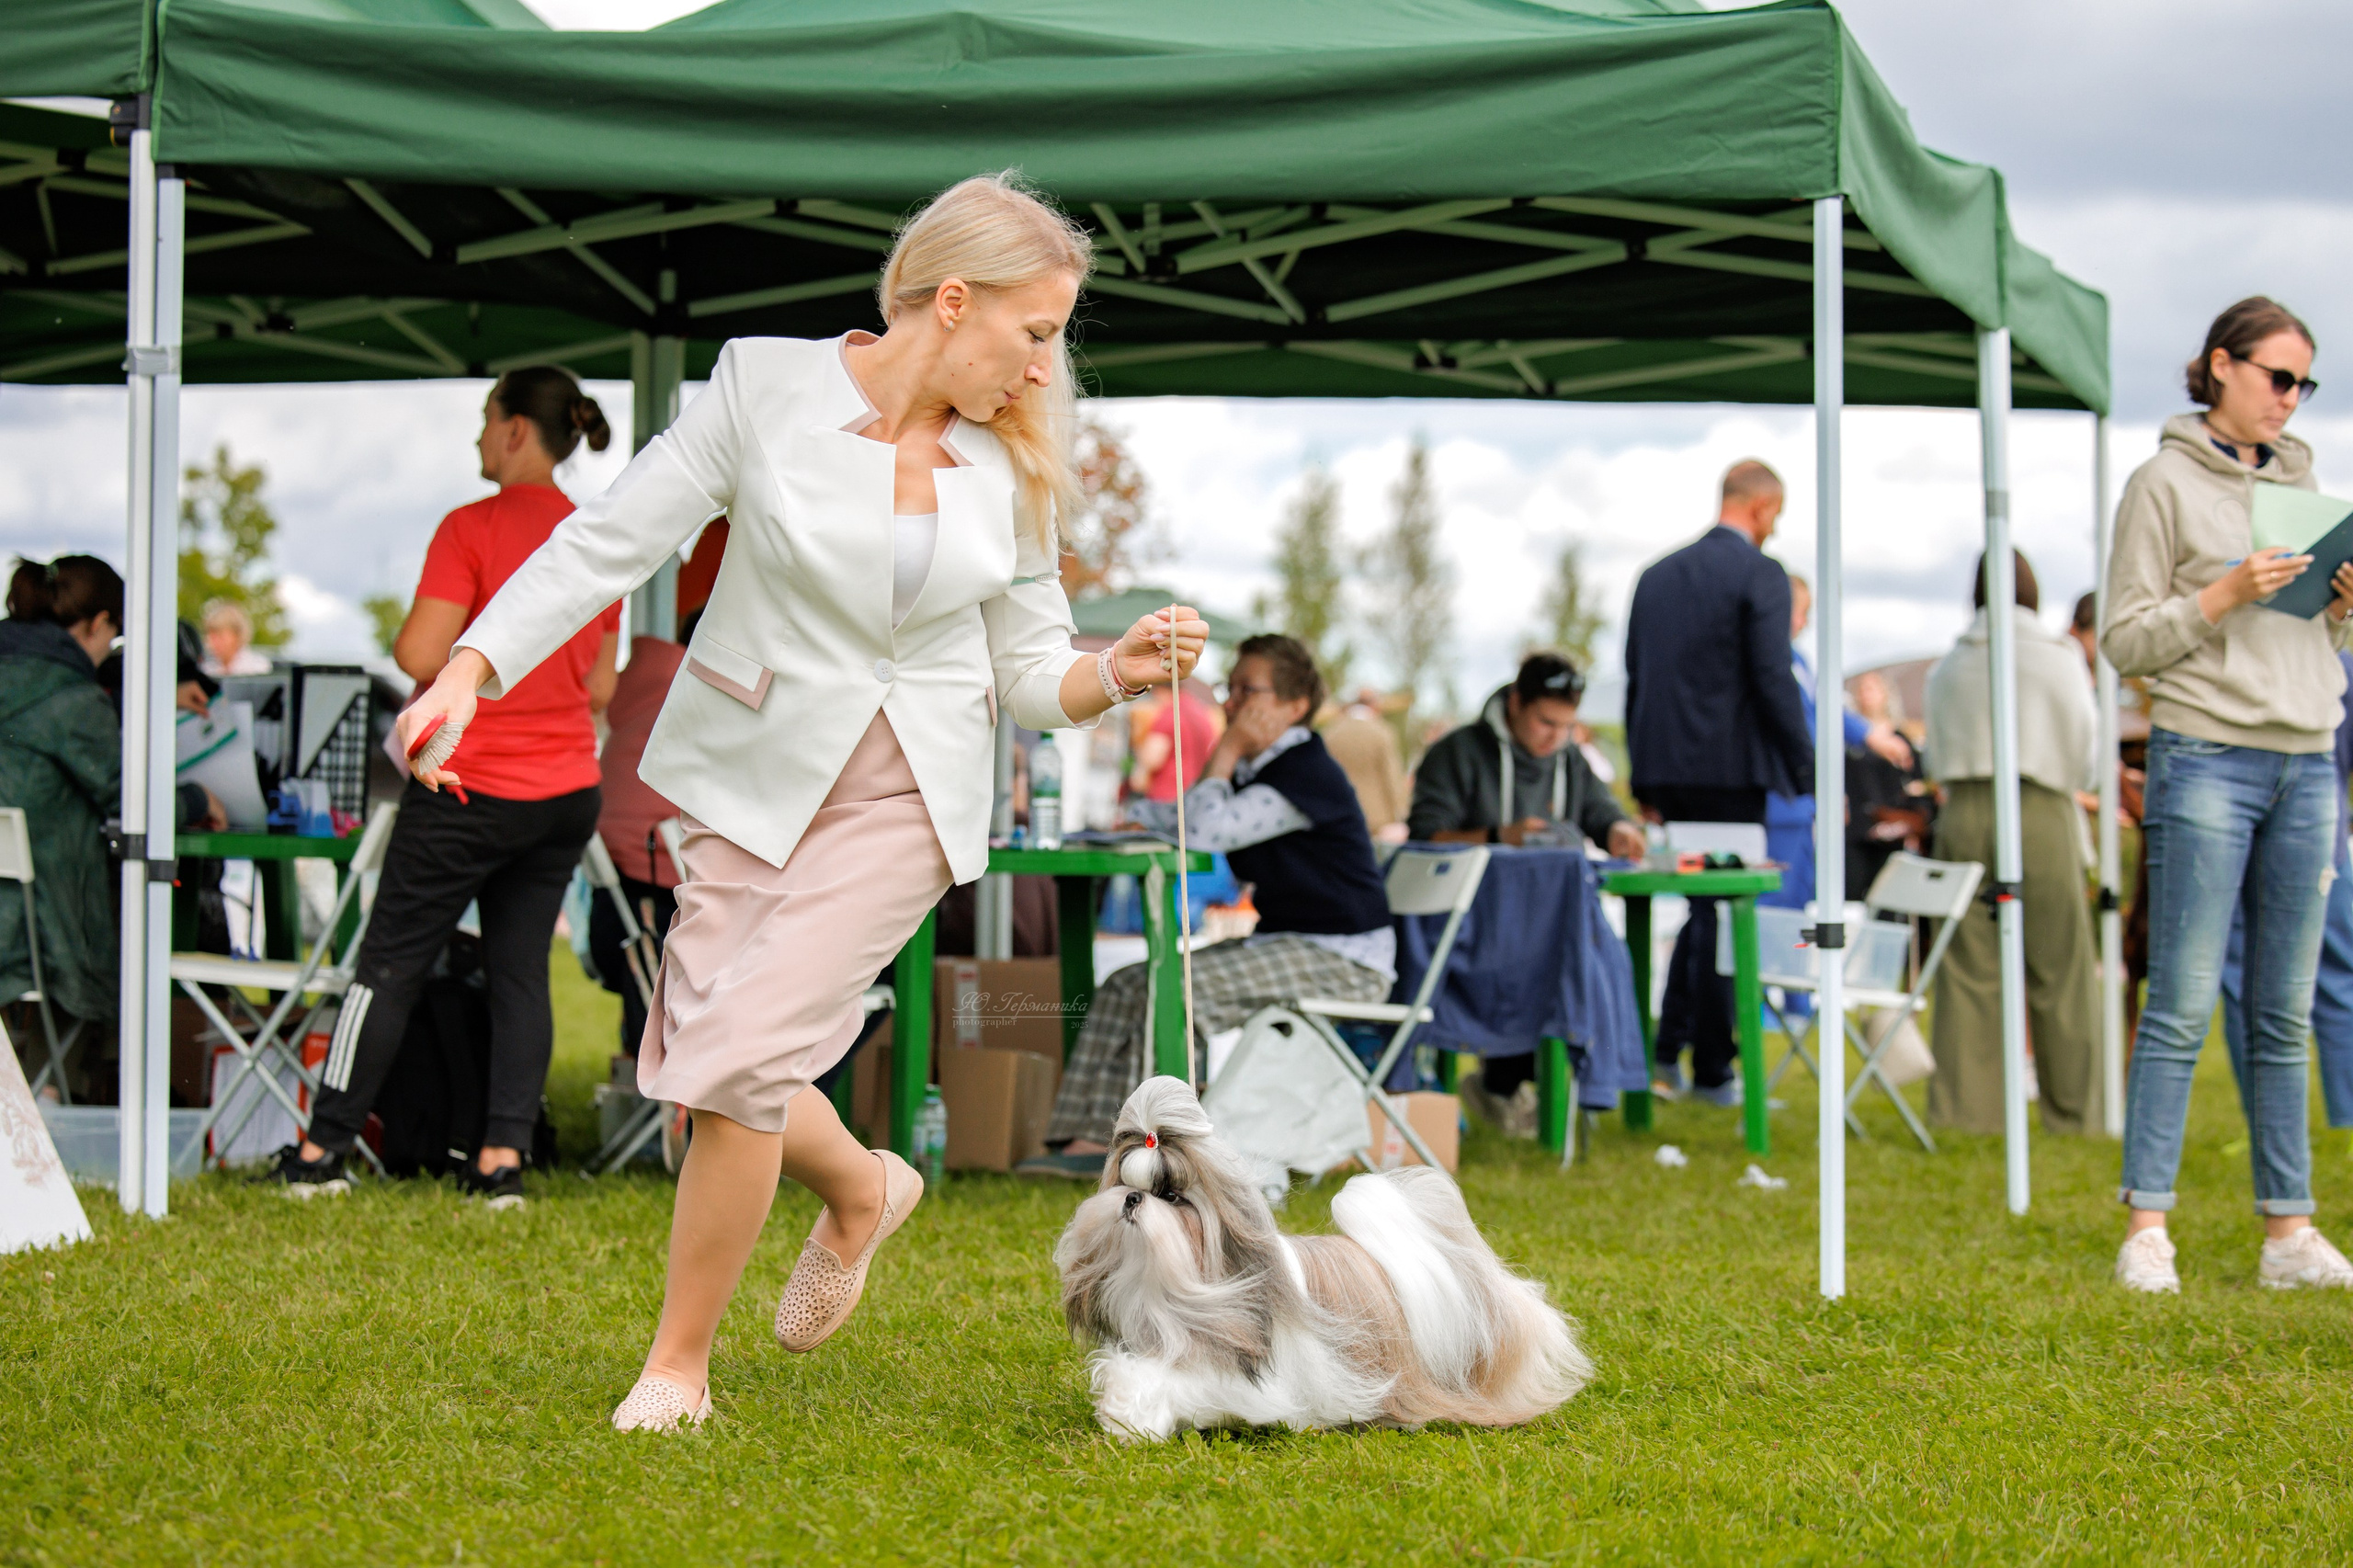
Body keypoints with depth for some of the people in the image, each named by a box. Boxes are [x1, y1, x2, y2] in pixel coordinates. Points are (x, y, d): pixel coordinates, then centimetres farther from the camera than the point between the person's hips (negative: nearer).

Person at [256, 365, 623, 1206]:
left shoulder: (473, 529, -13)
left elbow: (420, 657, -18)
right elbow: (601, 688, 12)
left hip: (469, 788, -5)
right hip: (567, 788, 5)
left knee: (391, 964, 3)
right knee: (521, 970, 9)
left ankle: (323, 1151, 8)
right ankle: (503, 1154, 5)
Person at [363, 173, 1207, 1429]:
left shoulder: (1011, 465, 2)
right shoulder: (769, 388, -7)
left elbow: (1028, 672, 8)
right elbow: (609, 541, -8)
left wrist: (1121, 672, -13)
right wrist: (467, 672, -18)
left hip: (906, 802, 0)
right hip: (754, 774, 0)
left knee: (741, 1052, -16)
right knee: (698, 1076, -1)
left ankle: (679, 1363, 3)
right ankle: (862, 1192, 33)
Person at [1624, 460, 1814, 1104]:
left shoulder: (1656, 575, 12)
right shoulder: (1760, 575, -9)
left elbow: (1636, 681, 14)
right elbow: (1775, 682, -15)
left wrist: (1645, 781, 19)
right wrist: (1808, 773, -8)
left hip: (1666, 767, 6)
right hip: (1730, 771, -6)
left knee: (1701, 905, 18)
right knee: (1724, 912, 1)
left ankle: (1668, 1049, 13)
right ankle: (1712, 1069, 5)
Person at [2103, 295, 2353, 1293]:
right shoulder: (2165, 484, 0)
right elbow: (2124, 639, -4)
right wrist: (2224, 597, -16)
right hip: (2207, 760, -6)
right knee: (2182, 1005, -8)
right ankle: (2146, 1228, -7)